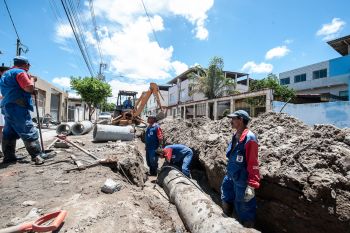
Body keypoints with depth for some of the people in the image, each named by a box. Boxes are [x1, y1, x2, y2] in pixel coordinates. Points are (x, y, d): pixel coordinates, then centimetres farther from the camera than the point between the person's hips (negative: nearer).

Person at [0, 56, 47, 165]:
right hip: (17, 107, -10)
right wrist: (32, 80, 0)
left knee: (9, 133, 11)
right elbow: (29, 88, -18)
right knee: (29, 132, -12)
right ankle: (37, 155, -15)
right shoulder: (20, 72, -6)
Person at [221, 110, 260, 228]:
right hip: (230, 178, 9)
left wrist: (251, 185, -24)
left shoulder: (249, 138, -22)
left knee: (244, 209, 9)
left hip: (242, 181, -9)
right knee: (226, 201, 26)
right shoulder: (235, 136, 5)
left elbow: (253, 164, -23)